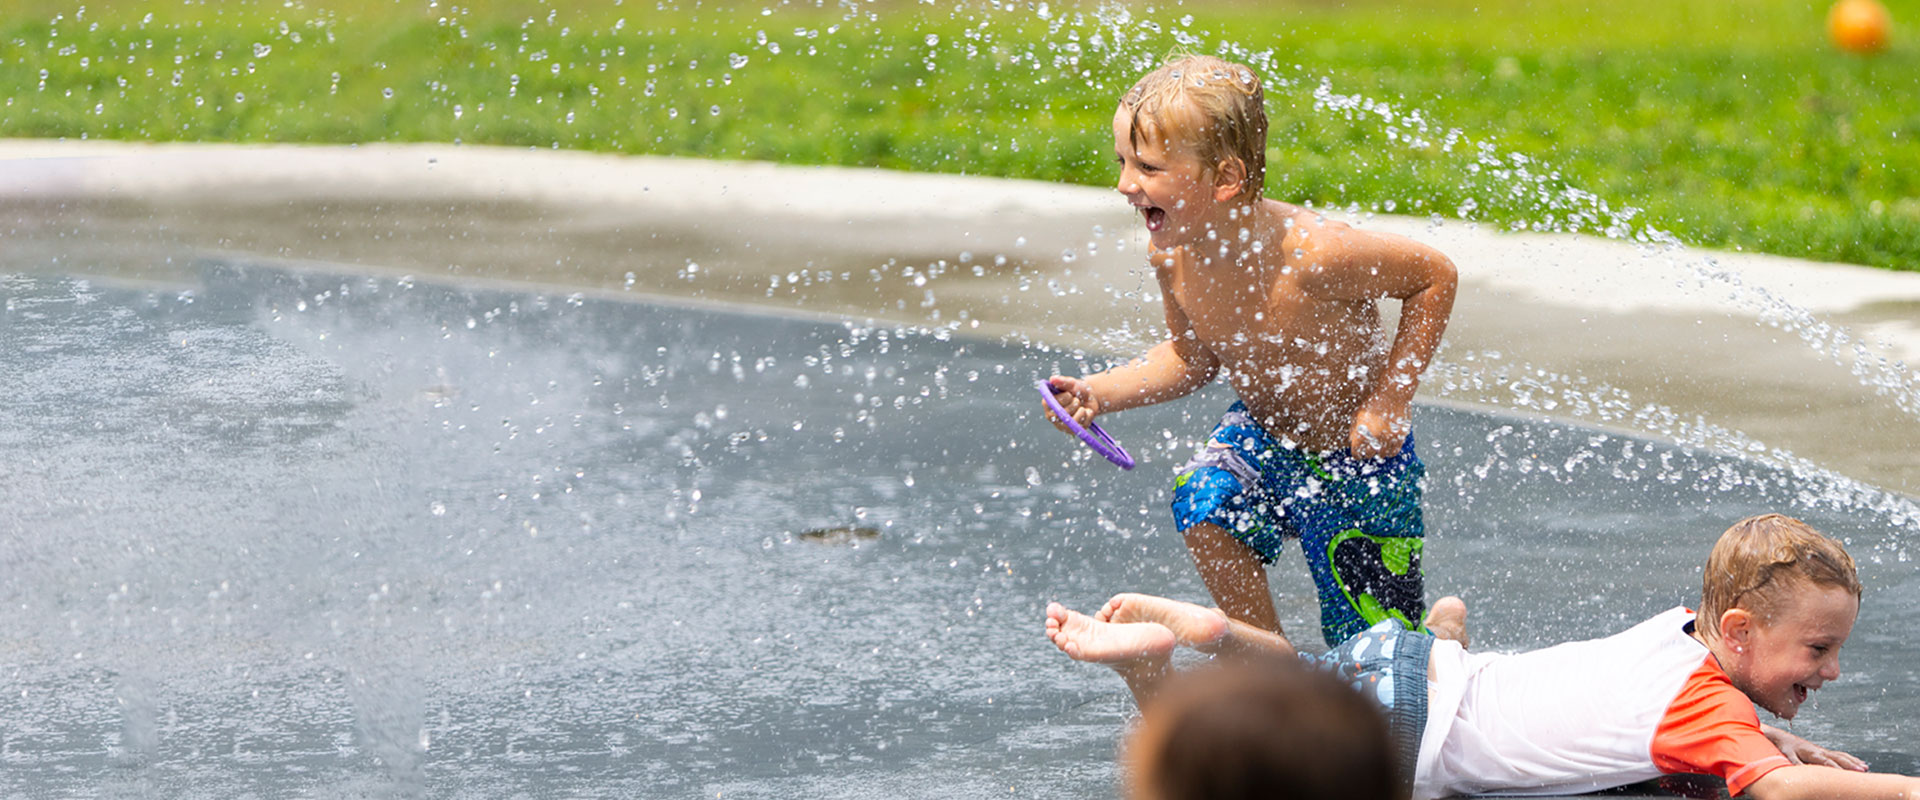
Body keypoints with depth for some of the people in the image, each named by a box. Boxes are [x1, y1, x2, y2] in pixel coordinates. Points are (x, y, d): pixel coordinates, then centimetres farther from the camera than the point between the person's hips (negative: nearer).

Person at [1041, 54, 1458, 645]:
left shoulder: (1311, 255, -34)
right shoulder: (1171, 255, -15)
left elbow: (1436, 276, -21)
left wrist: (1391, 400, -22)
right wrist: (1099, 393, -12)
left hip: (1356, 463, -5)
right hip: (1263, 436, 5)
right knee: (1204, 504, -24)